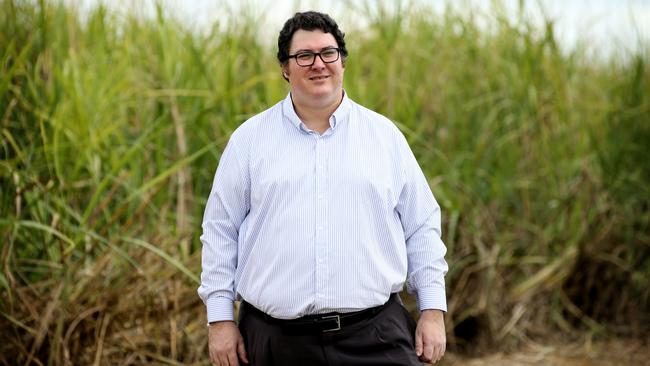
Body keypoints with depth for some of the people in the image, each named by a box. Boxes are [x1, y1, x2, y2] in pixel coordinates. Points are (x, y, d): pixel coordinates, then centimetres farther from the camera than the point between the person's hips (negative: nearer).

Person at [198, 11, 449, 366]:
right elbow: (220, 230, 8)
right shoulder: (249, 138, 7)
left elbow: (422, 227, 11)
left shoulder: (384, 135, 9)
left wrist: (433, 311, 5)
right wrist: (220, 318, 3)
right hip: (276, 337, 0)